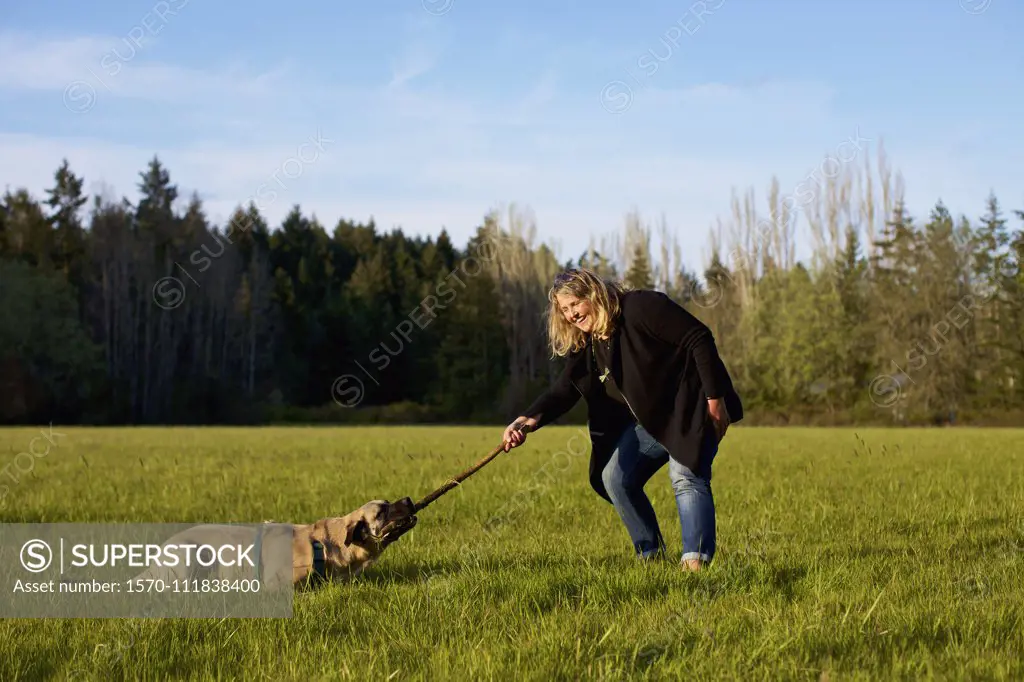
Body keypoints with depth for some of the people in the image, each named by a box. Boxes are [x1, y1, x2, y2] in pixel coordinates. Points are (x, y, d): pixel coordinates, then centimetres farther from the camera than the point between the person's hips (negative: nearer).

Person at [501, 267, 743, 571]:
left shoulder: (642, 307, -20)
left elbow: (699, 339, -21)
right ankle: (650, 555, 7)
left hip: (691, 407, -8)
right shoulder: (585, 346, 4)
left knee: (685, 475, -24)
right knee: (614, 477, 1)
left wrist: (715, 399, -23)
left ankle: (696, 560, -33)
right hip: (649, 419, 8)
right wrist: (529, 420, -28)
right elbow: (562, 391, -7)